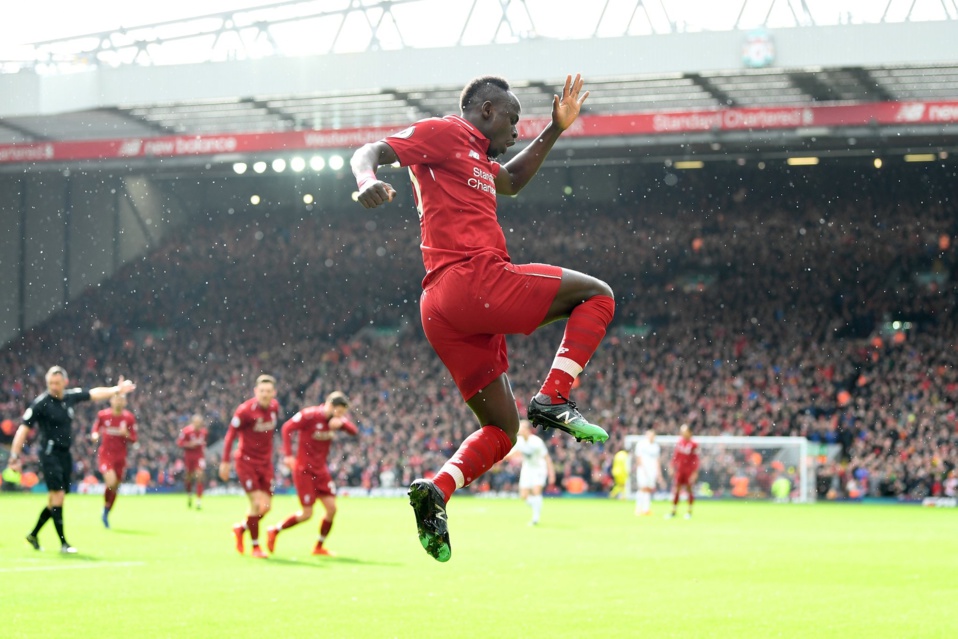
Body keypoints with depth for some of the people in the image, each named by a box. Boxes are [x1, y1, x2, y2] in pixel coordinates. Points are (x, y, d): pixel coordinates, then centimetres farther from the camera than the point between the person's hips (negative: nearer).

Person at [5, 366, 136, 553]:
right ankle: (63, 543, -9)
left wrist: (117, 390, 30)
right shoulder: (41, 403, -12)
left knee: (55, 501, 11)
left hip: (65, 454, 6)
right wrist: (14, 456, -18)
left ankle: (33, 535, 27)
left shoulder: (71, 396, 4)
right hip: (50, 453, -6)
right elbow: (24, 429, -13)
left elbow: (94, 393, 22)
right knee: (58, 496, -13)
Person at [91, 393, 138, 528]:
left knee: (115, 487, 8)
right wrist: (95, 435, -11)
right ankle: (105, 509, -3)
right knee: (111, 481, -25)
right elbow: (96, 429, 11)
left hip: (120, 457, 3)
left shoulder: (129, 418, -3)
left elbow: (133, 439, 2)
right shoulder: (102, 415, -4)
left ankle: (106, 515, 27)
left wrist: (126, 434, -19)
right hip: (105, 455, -3)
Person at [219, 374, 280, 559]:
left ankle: (241, 528, 32)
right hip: (247, 462, -6)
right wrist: (225, 462, -13)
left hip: (265, 463, 6)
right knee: (257, 503, -12)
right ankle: (255, 546, 3)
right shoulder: (245, 410, -18)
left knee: (266, 508, 5)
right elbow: (230, 435, -12)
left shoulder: (274, 407, 0)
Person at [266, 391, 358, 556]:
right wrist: (288, 454, -23)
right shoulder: (309, 415, -16)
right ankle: (274, 531, 14)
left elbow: (354, 431, -3)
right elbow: (287, 428, -17)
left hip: (321, 469, 7)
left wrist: (342, 423, -23)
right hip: (304, 469, -7)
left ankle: (319, 547, 13)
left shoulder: (336, 419, 3)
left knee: (331, 508, -1)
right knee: (307, 514, -6)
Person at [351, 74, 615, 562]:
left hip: (441, 310, 10)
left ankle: (436, 491, -8)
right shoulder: (445, 132, 3)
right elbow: (370, 151, -8)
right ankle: (553, 400, -14)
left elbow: (511, 182, 49)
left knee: (501, 431, 12)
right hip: (473, 279, -10)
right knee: (596, 295, 0)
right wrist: (367, 180, -31)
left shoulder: (475, 156, 30)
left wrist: (555, 130, 40)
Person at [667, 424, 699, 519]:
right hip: (679, 470, 4)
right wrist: (672, 467, 9)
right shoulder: (679, 443, 4)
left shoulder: (693, 444, -9)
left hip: (689, 471, -4)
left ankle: (689, 512, 12)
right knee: (676, 490, 3)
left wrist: (695, 472, -10)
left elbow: (696, 459, -7)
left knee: (690, 490, 3)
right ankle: (673, 511, 8)